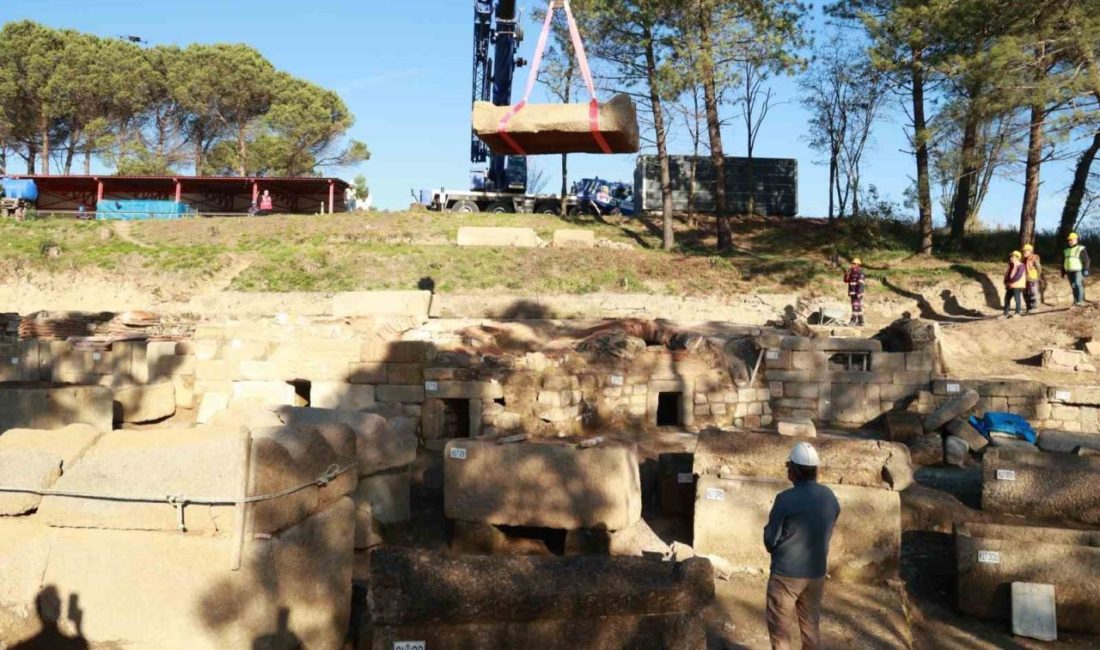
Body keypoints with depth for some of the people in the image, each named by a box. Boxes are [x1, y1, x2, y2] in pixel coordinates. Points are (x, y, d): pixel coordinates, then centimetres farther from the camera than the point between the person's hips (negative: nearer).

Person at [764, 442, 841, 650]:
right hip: (816, 573, 5)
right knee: (811, 626, 17)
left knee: (780, 628, 8)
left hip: (786, 574, -5)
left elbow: (770, 540, -11)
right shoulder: (830, 498, -2)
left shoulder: (786, 499, -20)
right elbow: (827, 535, 9)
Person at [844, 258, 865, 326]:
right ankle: (860, 321, 14)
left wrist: (859, 293, -24)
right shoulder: (852, 272, 14)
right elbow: (846, 281, 15)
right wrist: (847, 274, 0)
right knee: (858, 306, 11)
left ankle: (853, 320, -11)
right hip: (852, 293, 9)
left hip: (857, 293, -9)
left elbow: (860, 284, -18)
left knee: (856, 306, -10)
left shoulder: (860, 273, -12)